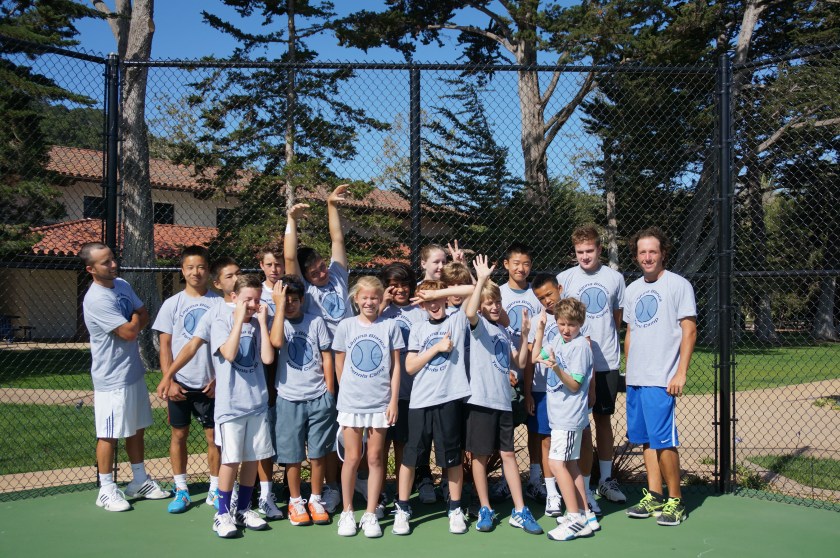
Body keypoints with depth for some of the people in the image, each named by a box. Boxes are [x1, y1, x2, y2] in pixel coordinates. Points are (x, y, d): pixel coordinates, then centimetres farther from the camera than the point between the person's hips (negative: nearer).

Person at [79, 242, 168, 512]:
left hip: (134, 373, 8)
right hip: (112, 379, -8)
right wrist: (135, 320, -1)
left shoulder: (123, 285, 6)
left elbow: (144, 316, 10)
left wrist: (132, 322, -11)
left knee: (137, 429, 16)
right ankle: (106, 490, 16)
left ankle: (139, 481, 29)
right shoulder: (97, 299, -22)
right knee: (110, 435, 3)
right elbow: (130, 332, -22)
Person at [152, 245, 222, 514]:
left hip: (210, 384, -1)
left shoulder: (219, 303, -1)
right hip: (179, 383, 1)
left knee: (214, 436, 4)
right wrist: (168, 380, -6)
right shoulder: (172, 304, 2)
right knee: (179, 435, 8)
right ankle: (181, 490, 20)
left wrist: (219, 379, -5)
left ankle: (215, 490, 16)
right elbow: (165, 345, 2)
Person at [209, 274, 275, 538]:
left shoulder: (259, 324, 6)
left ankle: (243, 509, 25)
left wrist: (262, 321, -7)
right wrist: (239, 319, -17)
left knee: (253, 457, 10)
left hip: (257, 402, 4)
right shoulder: (222, 322, -5)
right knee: (231, 459, -2)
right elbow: (229, 353, -21)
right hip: (231, 404, -4)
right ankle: (223, 513, 11)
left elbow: (267, 358, -7)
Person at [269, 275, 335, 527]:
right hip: (289, 399, -1)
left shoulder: (316, 322, 4)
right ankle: (295, 501, 23)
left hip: (319, 398, 1)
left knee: (318, 453, 8)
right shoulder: (277, 324, 0)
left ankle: (316, 500, 22)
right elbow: (276, 342, -23)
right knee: (292, 455, 6)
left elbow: (326, 357, 8)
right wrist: (279, 305, -19)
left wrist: (330, 393, 4)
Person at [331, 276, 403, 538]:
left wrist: (393, 400, -2)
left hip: (380, 403, 0)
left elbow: (396, 366, 3)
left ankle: (371, 514, 15)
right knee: (352, 457, 4)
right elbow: (339, 365, 10)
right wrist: (347, 391, 12)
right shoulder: (346, 326, 3)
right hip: (351, 402, 0)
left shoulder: (390, 326, 1)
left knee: (375, 458, 5)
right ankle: (347, 512, 18)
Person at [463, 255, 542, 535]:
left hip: (503, 401, 5)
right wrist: (481, 280, -30)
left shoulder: (503, 331, 15)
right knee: (480, 455, 4)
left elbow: (521, 362, 15)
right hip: (480, 399, -5)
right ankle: (485, 510, 16)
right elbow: (469, 311, -28)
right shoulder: (478, 324, -3)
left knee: (508, 454, 8)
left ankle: (519, 511, 13)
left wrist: (524, 333, 6)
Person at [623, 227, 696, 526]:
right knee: (646, 440, 11)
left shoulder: (678, 285, -4)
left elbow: (689, 331, -8)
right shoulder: (632, 289, 15)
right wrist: (629, 369, 16)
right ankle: (653, 497, 20)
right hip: (635, 379, 7)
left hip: (662, 380, -6)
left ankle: (675, 501, 7)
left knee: (664, 441, -6)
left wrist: (681, 373, -14)